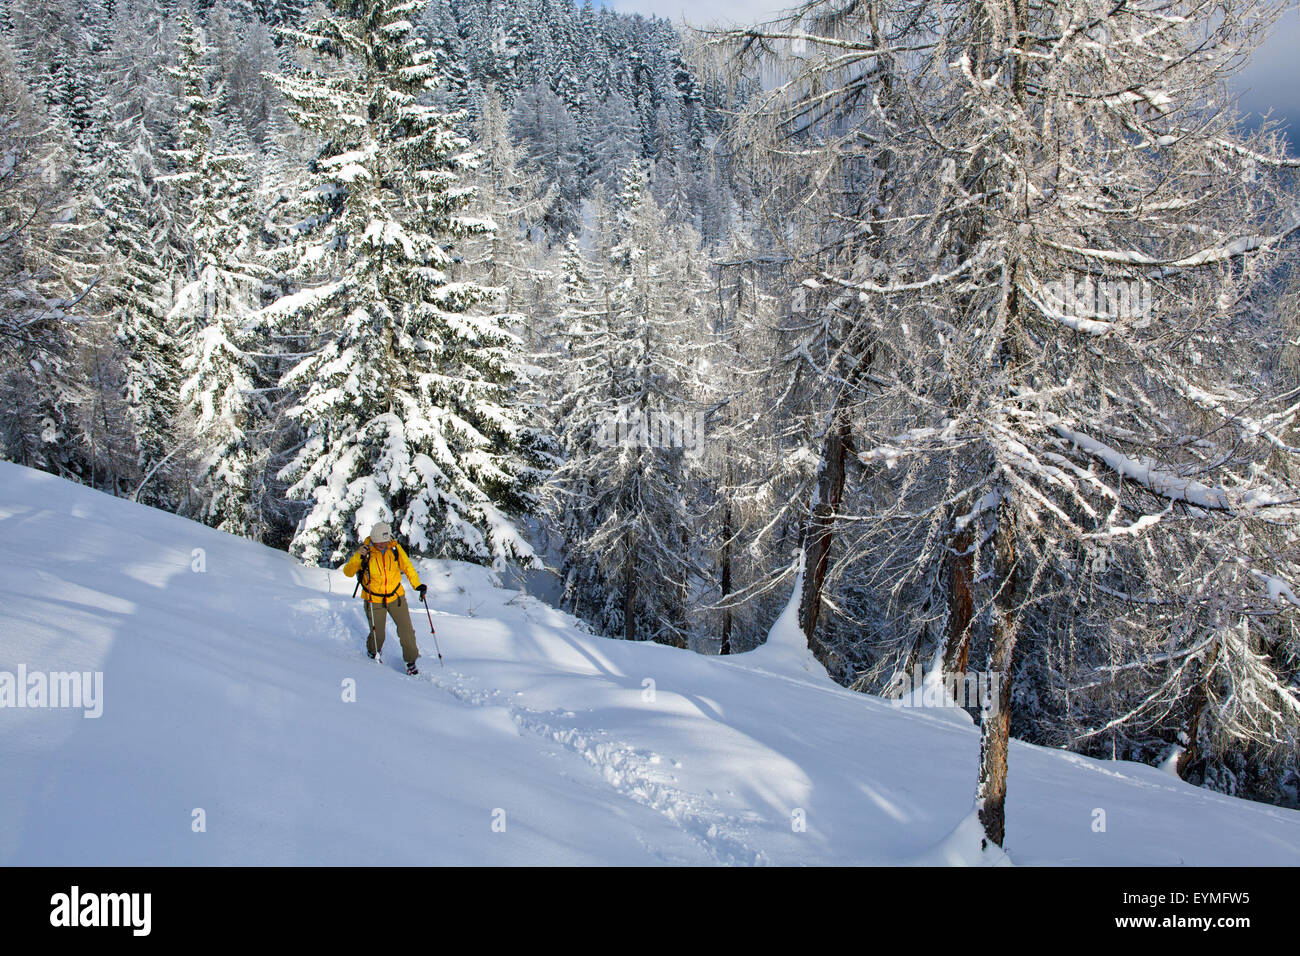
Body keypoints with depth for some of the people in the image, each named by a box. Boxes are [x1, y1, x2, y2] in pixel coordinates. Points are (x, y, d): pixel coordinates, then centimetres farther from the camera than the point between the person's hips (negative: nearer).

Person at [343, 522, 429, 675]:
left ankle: (411, 661, 15)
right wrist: (358, 557, -32)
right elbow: (348, 572, -17)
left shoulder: (395, 548, -9)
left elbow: (407, 566, 6)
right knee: (378, 635, 5)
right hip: (374, 600, -2)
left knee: (406, 631, -4)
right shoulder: (366, 551, -15)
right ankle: (373, 651, 39)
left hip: (396, 596, 2)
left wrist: (417, 585, -1)